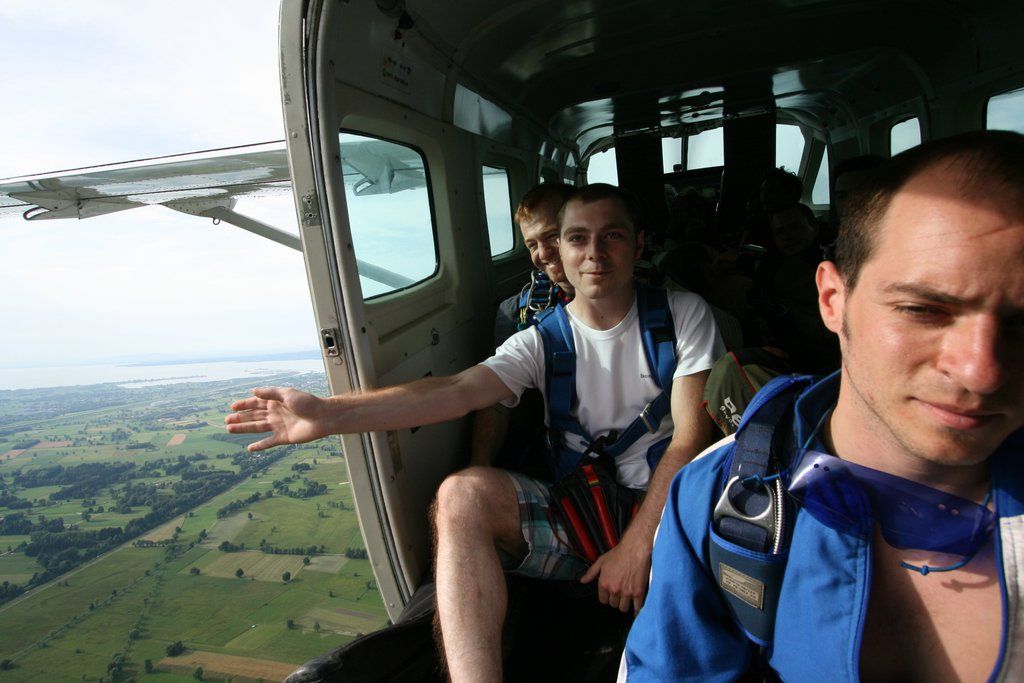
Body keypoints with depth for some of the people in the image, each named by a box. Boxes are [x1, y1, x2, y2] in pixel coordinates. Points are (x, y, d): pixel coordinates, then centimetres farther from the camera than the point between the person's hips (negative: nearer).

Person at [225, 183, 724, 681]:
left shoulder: (682, 313, 2)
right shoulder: (542, 341, 5)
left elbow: (690, 438, -6)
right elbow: (458, 391, -11)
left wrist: (636, 545, -17)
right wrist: (329, 415, -22)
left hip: (666, 505, -1)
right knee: (461, 494, -26)